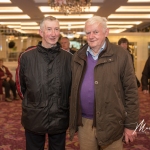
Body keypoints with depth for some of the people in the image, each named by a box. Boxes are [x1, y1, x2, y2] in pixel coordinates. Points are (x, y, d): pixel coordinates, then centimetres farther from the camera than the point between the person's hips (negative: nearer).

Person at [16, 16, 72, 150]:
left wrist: (62, 104, 10)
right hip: (33, 118, 0)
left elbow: (73, 85, 7)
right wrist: (32, 103, 11)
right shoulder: (26, 57, -7)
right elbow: (20, 85, 4)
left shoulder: (68, 58, -5)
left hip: (60, 118, 1)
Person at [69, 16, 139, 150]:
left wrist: (130, 125, -7)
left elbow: (131, 92, -7)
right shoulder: (78, 57, 6)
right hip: (84, 122, 4)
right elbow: (74, 89, 11)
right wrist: (73, 119, 9)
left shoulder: (121, 55, -8)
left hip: (110, 123, -3)